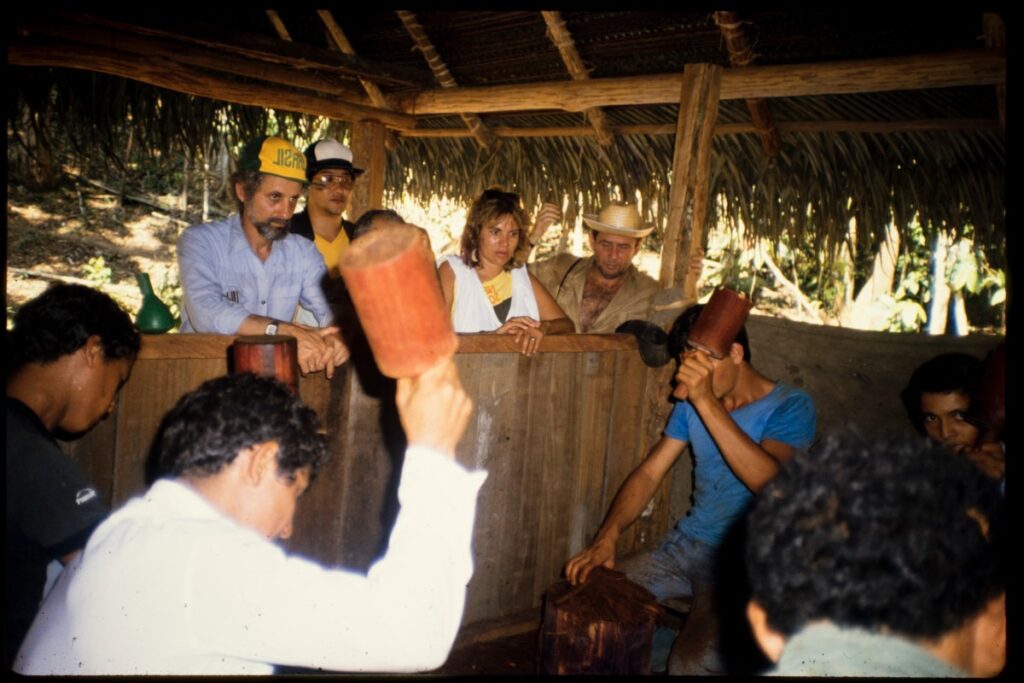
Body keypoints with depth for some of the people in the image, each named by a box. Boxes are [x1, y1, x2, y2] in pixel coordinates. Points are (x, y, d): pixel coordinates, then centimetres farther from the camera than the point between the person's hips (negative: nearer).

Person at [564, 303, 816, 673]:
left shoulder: (791, 406, -11)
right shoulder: (691, 404, 7)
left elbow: (769, 481, -29)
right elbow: (649, 473, 4)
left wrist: (706, 401, -33)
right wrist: (607, 537, -11)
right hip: (687, 544, 6)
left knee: (693, 663, -28)